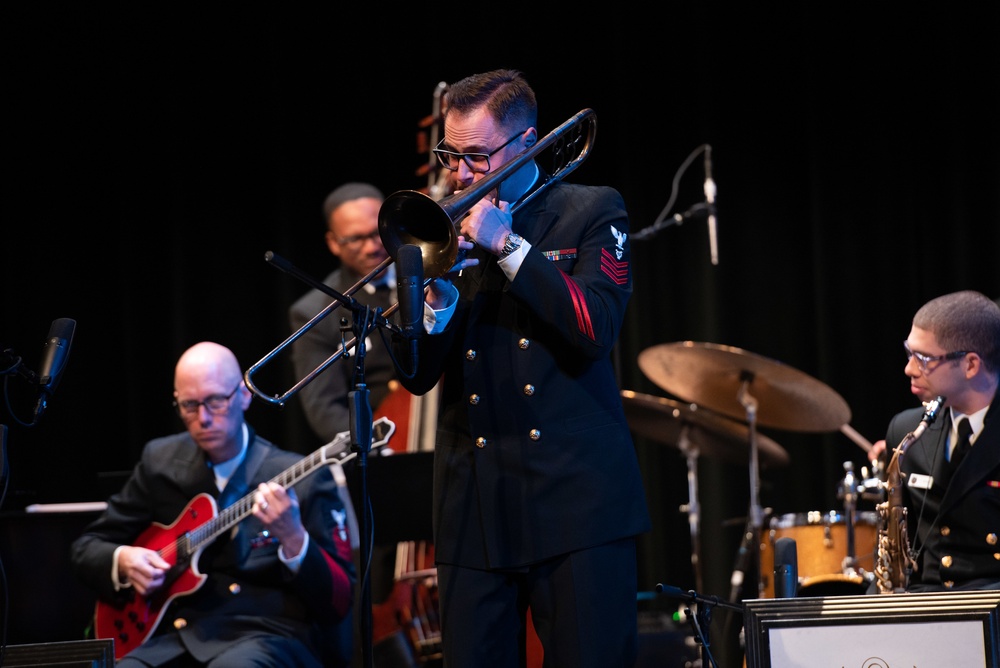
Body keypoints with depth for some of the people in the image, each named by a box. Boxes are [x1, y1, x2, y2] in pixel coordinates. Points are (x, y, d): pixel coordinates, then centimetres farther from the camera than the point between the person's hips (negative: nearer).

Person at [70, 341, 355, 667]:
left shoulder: (303, 478, -1)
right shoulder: (160, 462, 12)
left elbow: (339, 601, -5)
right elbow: (86, 547, 21)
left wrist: (293, 537, -23)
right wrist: (122, 561, -2)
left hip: (268, 636, -3)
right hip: (177, 635, 4)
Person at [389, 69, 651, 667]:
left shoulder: (591, 212, 5)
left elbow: (596, 330, -11)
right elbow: (417, 376, 10)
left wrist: (508, 246, -10)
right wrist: (440, 292, -8)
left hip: (575, 498, -3)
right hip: (474, 512, 4)